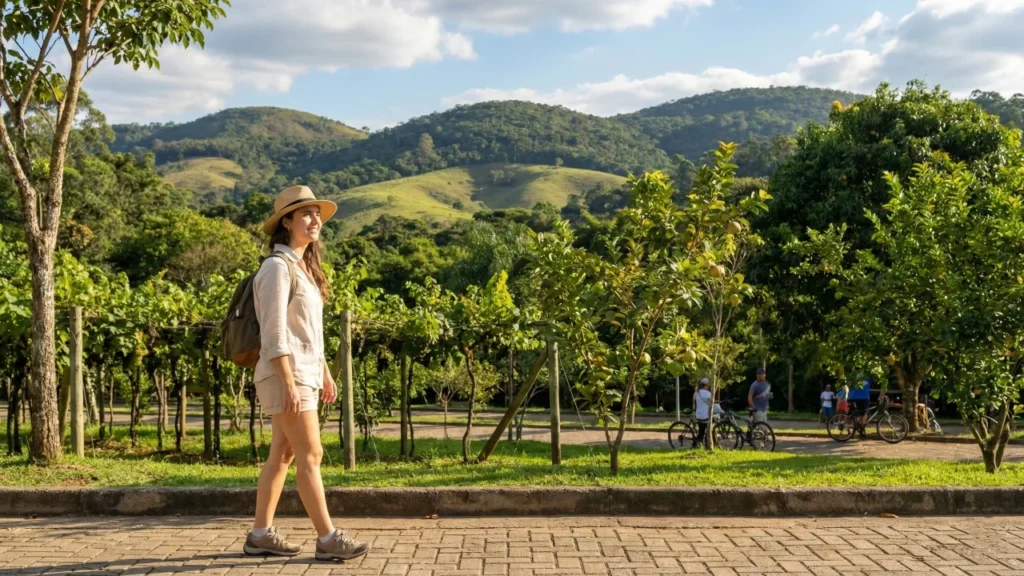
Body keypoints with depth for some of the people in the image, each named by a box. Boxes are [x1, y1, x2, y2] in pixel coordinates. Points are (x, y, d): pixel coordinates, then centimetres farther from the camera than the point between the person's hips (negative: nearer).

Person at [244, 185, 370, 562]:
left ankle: (260, 535, 17)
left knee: (282, 455, 10)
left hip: (305, 373, 9)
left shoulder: (305, 267, 16)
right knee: (310, 456, -7)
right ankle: (327, 539, -4)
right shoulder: (277, 266, -12)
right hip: (285, 375, -9)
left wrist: (325, 373, 18)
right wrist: (289, 383, -22)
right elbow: (274, 333, -18)